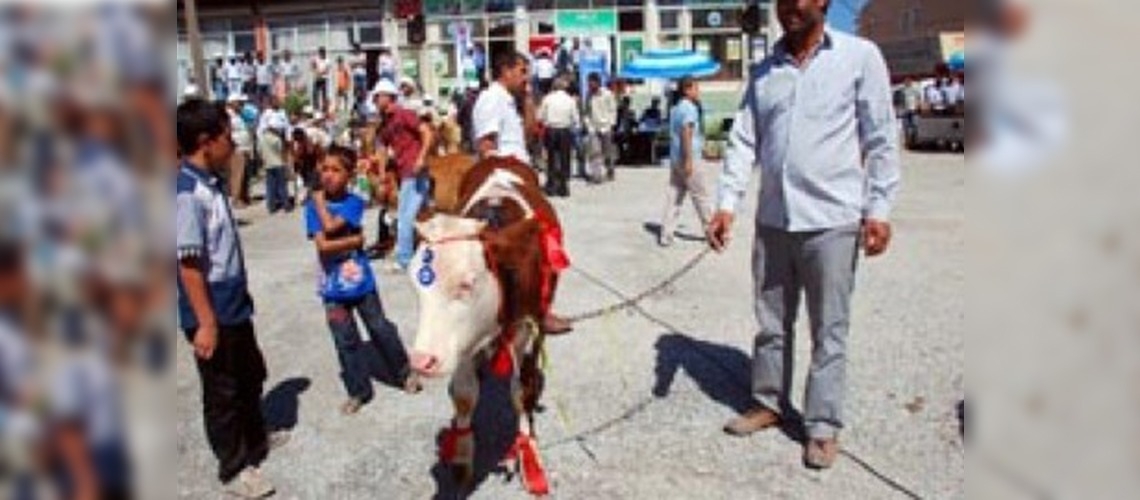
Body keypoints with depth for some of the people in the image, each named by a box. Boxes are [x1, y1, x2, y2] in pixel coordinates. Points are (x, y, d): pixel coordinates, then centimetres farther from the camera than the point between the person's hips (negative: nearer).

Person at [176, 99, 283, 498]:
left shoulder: (209, 183, 6)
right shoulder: (187, 192, -22)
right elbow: (188, 262, -24)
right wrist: (205, 322, -23)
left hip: (234, 306, 9)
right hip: (213, 315, -9)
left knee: (251, 375, 24)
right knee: (222, 391, 8)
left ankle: (256, 442, 44)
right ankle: (234, 468, 24)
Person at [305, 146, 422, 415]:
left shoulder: (354, 202, -8)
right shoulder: (314, 205, -4)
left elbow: (331, 225, -23)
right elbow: (322, 244, -14)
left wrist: (319, 201, -9)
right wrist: (354, 240, -17)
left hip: (361, 281, -1)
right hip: (332, 287, 2)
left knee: (381, 330, 11)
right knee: (346, 341, 10)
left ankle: (405, 373, 30)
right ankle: (358, 391, 25)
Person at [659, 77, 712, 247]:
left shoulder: (676, 108, 16)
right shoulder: (690, 108, -12)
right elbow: (686, 133, -21)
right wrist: (689, 160, -24)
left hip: (675, 158, 9)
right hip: (689, 158, -9)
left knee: (674, 196, 6)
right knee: (700, 197, 4)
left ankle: (665, 235, 2)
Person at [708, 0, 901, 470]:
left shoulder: (860, 56, -1)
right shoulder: (764, 71, 10)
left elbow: (881, 139, -3)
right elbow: (743, 141, 7)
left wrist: (878, 209, -8)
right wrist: (727, 203, -3)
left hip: (831, 221, -4)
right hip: (772, 220, 4)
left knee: (828, 331, 5)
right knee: (771, 323, 15)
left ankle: (823, 426, 18)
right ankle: (769, 403, 31)